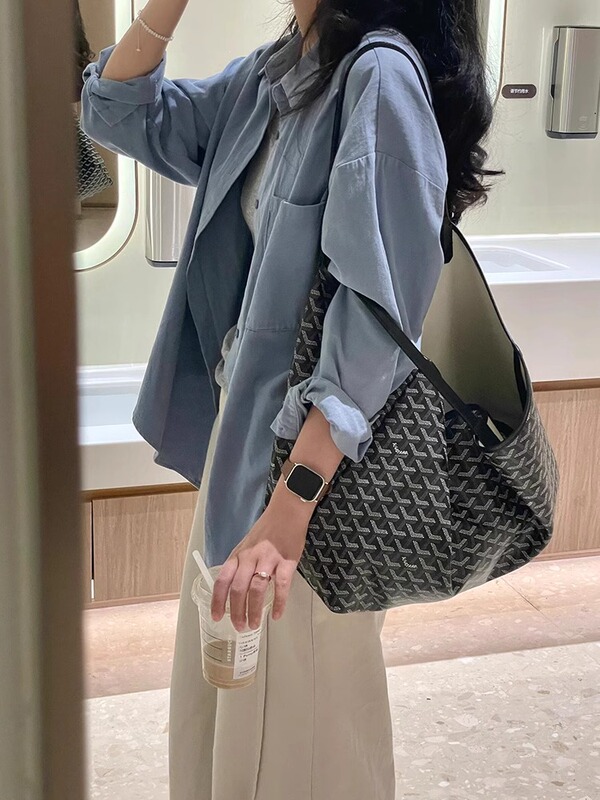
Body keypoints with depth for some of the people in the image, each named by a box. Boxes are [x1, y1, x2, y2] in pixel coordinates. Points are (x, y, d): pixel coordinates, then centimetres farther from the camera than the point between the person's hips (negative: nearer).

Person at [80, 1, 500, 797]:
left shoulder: (382, 79, -20)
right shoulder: (272, 75, 6)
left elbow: (376, 324, -26)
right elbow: (122, 114, 12)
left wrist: (286, 516, -30)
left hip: (321, 446, -8)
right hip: (243, 419, 8)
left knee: (294, 731, 10)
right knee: (220, 703, 22)